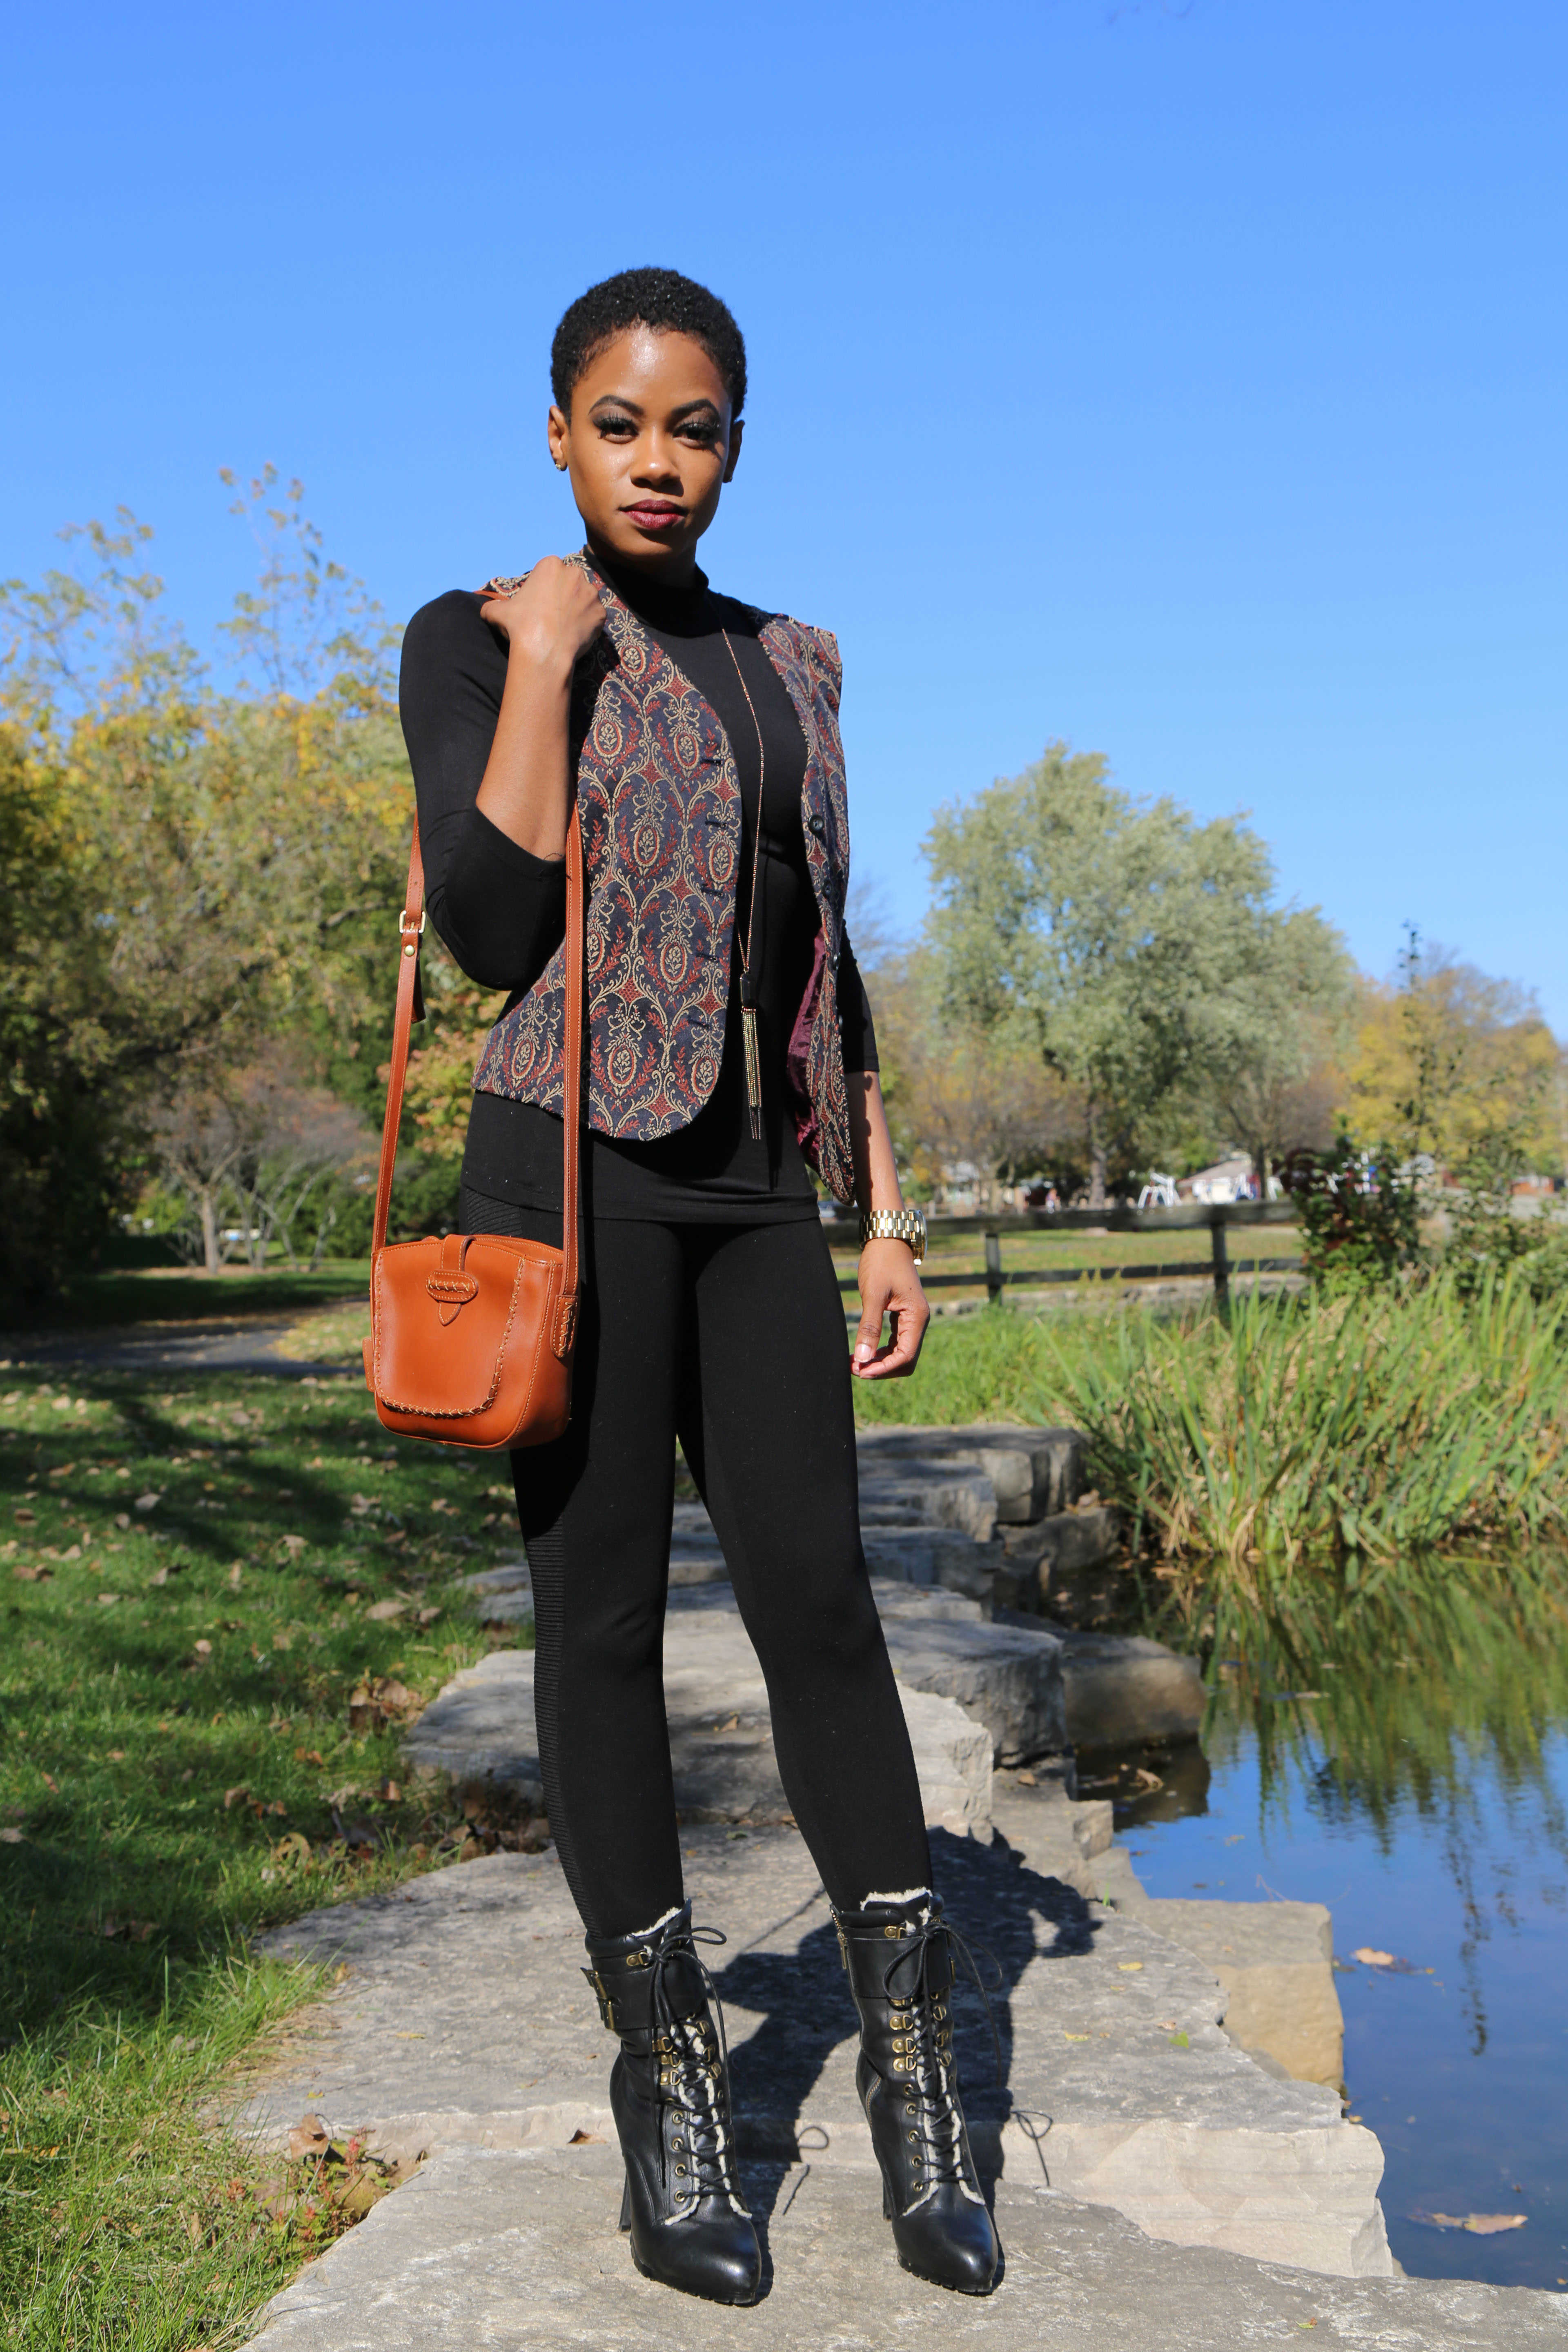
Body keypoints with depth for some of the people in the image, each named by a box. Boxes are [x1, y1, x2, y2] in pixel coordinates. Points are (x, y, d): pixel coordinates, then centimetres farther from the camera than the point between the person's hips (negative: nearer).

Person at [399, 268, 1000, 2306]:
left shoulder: (791, 665, 17)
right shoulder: (477, 639, 3)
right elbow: (496, 935, -11)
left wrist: (885, 1211, 12)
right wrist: (545, 653, -9)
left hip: (753, 1185, 4)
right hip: (575, 1163, -4)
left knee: (818, 1595, 0)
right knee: (602, 1609, 1)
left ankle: (918, 2067, 10)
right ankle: (669, 2087, 12)